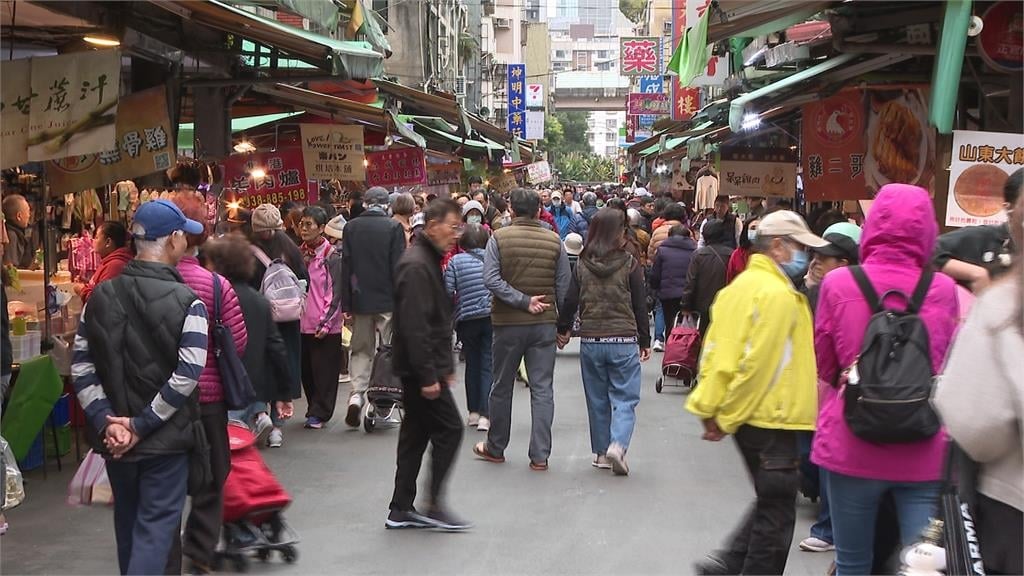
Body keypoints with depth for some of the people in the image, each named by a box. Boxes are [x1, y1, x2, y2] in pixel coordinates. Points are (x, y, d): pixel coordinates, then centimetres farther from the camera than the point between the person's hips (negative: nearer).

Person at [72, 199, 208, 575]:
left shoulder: (100, 296, -1)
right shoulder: (186, 302, -15)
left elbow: (81, 366, -4)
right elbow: (187, 376, -21)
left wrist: (105, 420, -7)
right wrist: (142, 425, -15)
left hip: (114, 436, 5)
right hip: (165, 437, -5)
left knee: (128, 519, 22)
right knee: (156, 525, 4)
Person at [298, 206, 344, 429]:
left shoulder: (331, 256, -7)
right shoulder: (300, 253, 10)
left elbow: (335, 293, -10)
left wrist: (325, 322, -13)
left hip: (325, 326, -6)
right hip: (303, 322, 6)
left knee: (324, 371, 0)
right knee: (306, 369, 11)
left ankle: (318, 413, 7)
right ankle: (315, 409, 23)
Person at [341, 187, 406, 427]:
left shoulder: (351, 227, 1)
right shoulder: (393, 227, -7)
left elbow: (345, 267, 2)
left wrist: (346, 304, 6)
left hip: (360, 300, 2)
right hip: (387, 300, -2)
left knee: (361, 349, 12)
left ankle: (356, 394, -5)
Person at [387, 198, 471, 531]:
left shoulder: (429, 260, 16)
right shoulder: (417, 266, -18)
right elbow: (414, 326, -24)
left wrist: (446, 366, 21)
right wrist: (428, 376, -24)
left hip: (421, 369, 10)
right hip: (420, 369, -10)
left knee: (416, 434, 12)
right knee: (449, 430, -5)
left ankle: (401, 510, 19)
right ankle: (435, 507, 3)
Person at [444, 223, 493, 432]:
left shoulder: (456, 261, -2)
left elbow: (447, 292, -5)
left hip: (467, 319, 0)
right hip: (493, 318, 0)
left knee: (472, 364, 16)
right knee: (488, 366, 2)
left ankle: (473, 412, 21)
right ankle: (484, 415, -6)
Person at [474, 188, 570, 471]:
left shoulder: (499, 238, -6)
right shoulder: (554, 241, -1)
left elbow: (491, 280, -17)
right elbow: (564, 286, 0)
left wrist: (522, 301, -14)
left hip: (508, 323, -1)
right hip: (545, 323, 1)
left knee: (502, 387, 13)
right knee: (542, 389, 5)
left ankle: (495, 448, 26)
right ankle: (540, 455, 3)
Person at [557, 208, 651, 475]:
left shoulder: (582, 265, 1)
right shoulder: (630, 264, -5)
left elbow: (570, 301, 4)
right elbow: (640, 305, -2)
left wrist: (563, 329, 20)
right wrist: (644, 341, 7)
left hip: (590, 341, 3)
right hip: (624, 341, -3)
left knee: (597, 400, 13)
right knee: (624, 399, 3)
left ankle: (601, 452, 20)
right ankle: (618, 445, -17)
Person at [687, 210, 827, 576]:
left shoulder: (739, 286, 10)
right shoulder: (778, 294, -17)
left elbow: (713, 349, 8)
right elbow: (758, 363, -21)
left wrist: (711, 409, 8)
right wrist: (728, 417, -13)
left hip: (744, 417, 9)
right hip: (770, 420, -9)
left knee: (772, 502, 22)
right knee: (777, 513, 4)